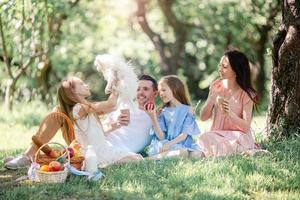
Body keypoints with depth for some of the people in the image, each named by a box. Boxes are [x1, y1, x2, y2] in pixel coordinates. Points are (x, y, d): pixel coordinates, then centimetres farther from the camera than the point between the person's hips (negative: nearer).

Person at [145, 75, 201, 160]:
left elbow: (184, 135, -4)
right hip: (165, 145, -1)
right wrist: (153, 118, -7)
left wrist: (169, 144, -20)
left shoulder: (187, 110, 7)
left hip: (183, 145, 1)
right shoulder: (163, 112, 14)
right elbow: (161, 137, 3)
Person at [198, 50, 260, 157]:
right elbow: (203, 117, 3)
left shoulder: (246, 94, -5)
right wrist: (212, 96, -12)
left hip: (238, 137, -4)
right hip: (217, 135, 4)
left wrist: (230, 114, -28)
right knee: (204, 138, -31)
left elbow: (246, 126, -10)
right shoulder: (216, 87, 6)